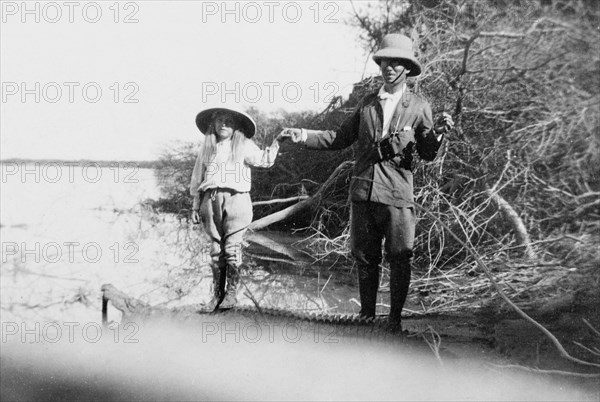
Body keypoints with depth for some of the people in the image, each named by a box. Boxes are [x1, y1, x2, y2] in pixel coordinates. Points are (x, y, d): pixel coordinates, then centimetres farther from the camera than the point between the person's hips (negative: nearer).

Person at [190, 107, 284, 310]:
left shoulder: (244, 145, 9)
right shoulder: (207, 147, 16)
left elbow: (264, 160, -1)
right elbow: (198, 177, 18)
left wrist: (277, 142, -12)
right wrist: (196, 204, 15)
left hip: (236, 198, -2)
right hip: (212, 199, 3)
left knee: (232, 246, -8)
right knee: (216, 247, 4)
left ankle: (231, 291, -3)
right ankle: (217, 292, 10)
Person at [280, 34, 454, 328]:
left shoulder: (418, 107, 5)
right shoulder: (367, 103, 14)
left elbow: (427, 154, 4)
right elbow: (340, 138, 18)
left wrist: (437, 133, -16)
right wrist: (304, 136, 8)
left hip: (397, 193, -3)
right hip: (363, 191, 3)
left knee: (400, 257, -4)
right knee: (365, 257, 7)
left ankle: (395, 318, 8)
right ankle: (367, 315, 18)